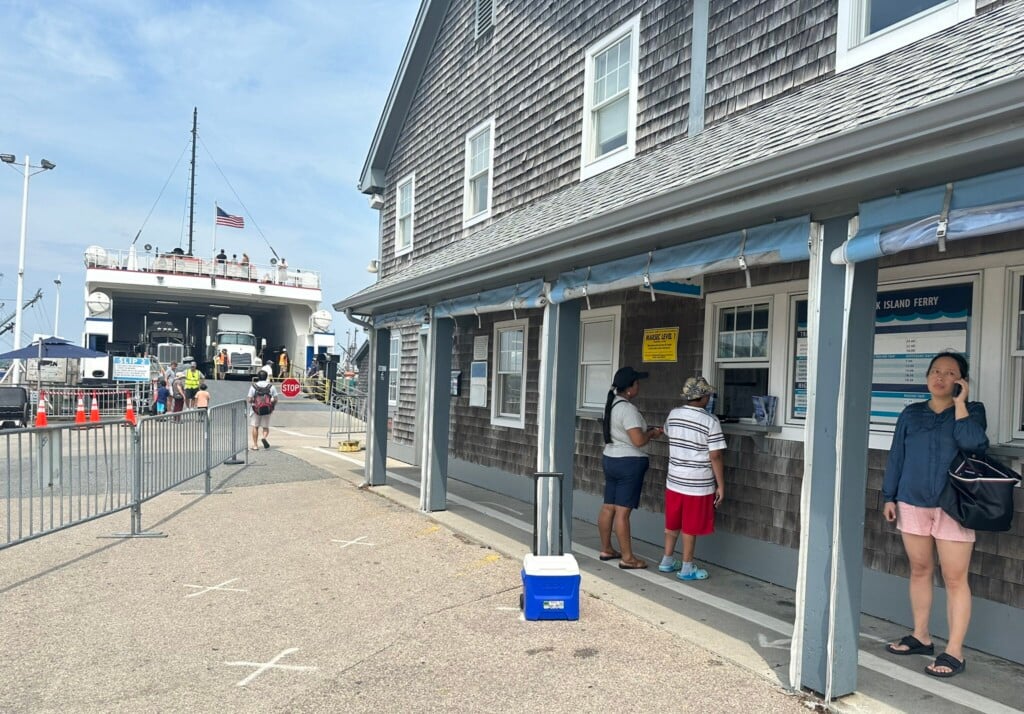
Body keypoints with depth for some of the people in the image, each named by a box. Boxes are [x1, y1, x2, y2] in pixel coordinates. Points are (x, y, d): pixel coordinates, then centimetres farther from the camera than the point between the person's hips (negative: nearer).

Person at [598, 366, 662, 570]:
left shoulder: (613, 404, 10)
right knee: (623, 511, -5)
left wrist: (646, 431, 13)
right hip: (629, 463, -9)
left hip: (611, 459, 9)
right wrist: (653, 433, -5)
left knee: (608, 507, 13)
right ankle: (627, 558, 2)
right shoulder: (627, 409, -20)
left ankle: (606, 549, 24)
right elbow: (638, 440, -24)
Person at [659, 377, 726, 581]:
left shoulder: (673, 415, 0)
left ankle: (667, 561, 28)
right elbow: (715, 456, -17)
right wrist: (721, 486, -8)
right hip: (698, 485, -5)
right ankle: (687, 568, 16)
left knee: (672, 523, 17)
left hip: (674, 480, 5)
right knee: (690, 527, 6)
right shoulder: (710, 421, -17)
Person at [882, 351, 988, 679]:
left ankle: (954, 652, 6)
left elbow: (972, 443, -20)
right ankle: (920, 636, 25)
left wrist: (959, 403, -13)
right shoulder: (911, 414, 8)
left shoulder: (971, 410, 1)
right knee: (919, 571, 13)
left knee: (954, 578, -1)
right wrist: (889, 497, 7)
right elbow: (896, 456, 10)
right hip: (912, 503, 4)